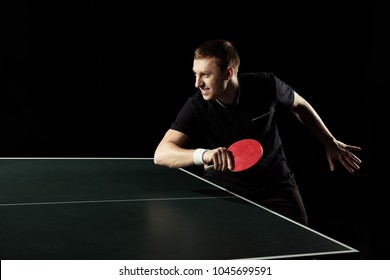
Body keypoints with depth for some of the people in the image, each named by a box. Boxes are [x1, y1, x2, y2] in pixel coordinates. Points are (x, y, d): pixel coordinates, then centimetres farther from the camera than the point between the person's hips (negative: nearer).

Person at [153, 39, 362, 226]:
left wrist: (330, 142, 11)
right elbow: (161, 154, -29)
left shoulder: (266, 86, -18)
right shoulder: (197, 106, -21)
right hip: (223, 187, 0)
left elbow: (299, 105, 5)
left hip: (275, 184, 1)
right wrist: (203, 154, -47)